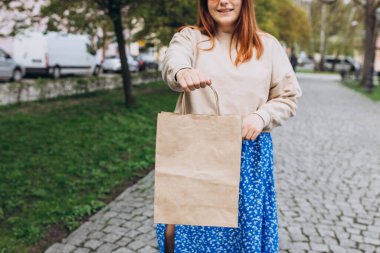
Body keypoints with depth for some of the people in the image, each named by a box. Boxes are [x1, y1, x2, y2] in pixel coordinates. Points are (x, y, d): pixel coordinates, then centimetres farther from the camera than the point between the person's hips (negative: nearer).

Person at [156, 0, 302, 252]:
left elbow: (288, 97, 7)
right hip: (195, 150, -1)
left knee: (245, 230, 9)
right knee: (180, 229, 2)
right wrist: (182, 72, -44)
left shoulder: (268, 45, 6)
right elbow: (172, 62, -20)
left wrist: (261, 116, -13)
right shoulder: (189, 37, 3)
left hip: (249, 154, 1)